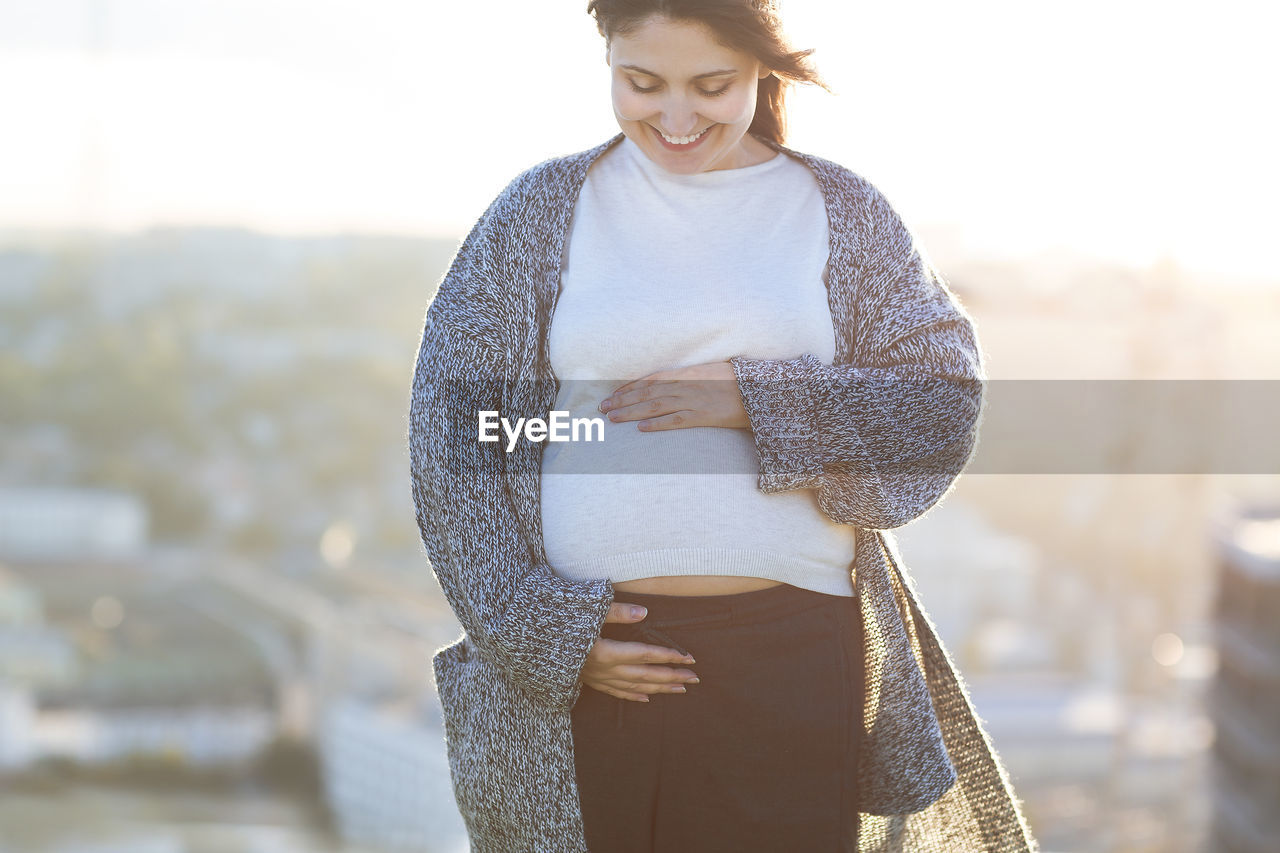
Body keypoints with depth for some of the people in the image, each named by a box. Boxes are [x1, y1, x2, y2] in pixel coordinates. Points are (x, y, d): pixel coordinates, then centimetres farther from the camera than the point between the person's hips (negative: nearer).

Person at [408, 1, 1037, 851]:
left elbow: (943, 407, 1)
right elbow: (450, 438, 3)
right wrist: (544, 627, -6)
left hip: (796, 660, 0)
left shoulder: (844, 214, 8)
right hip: (592, 664, 0)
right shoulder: (542, 212, 7)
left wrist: (757, 401, -12)